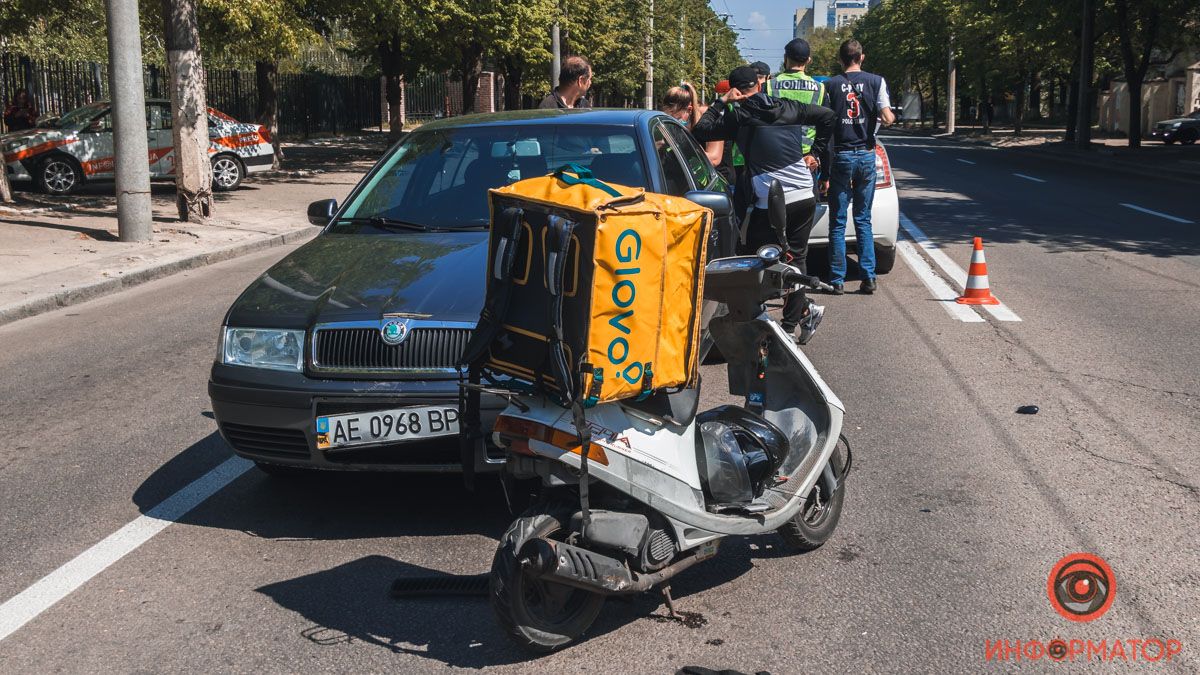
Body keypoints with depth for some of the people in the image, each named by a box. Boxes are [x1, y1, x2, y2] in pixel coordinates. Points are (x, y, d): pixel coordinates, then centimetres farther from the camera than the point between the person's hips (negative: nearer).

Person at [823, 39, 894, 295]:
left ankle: (837, 280, 3)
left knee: (838, 222, 4)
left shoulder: (830, 85, 0)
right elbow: (887, 118, -7)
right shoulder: (876, 81, 1)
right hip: (866, 155, 1)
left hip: (841, 156, -1)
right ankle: (869, 277, 5)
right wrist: (891, 115, 15)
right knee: (863, 220, 10)